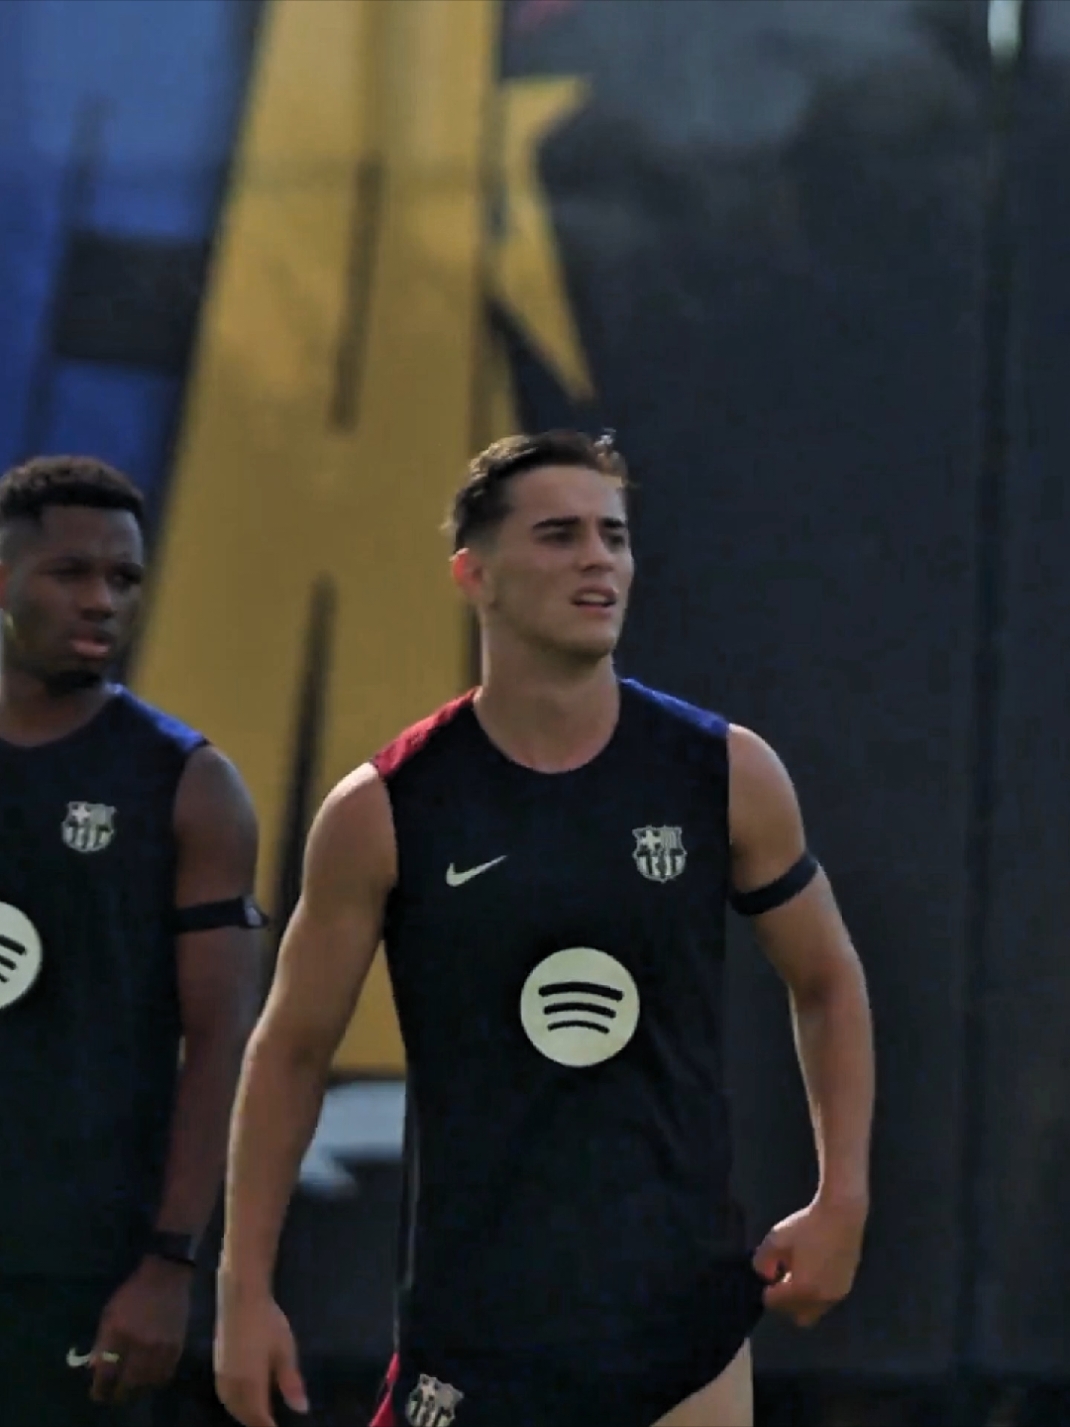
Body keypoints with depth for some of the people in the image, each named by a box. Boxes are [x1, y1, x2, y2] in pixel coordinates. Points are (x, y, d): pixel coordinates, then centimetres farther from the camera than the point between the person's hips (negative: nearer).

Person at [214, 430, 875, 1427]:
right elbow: (291, 1050, 3)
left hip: (686, 1307, 2)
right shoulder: (383, 812, -5)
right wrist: (245, 1289, 0)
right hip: (474, 1315, -1)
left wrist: (842, 1202, 3)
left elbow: (827, 985, 13)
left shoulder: (727, 777, 0)